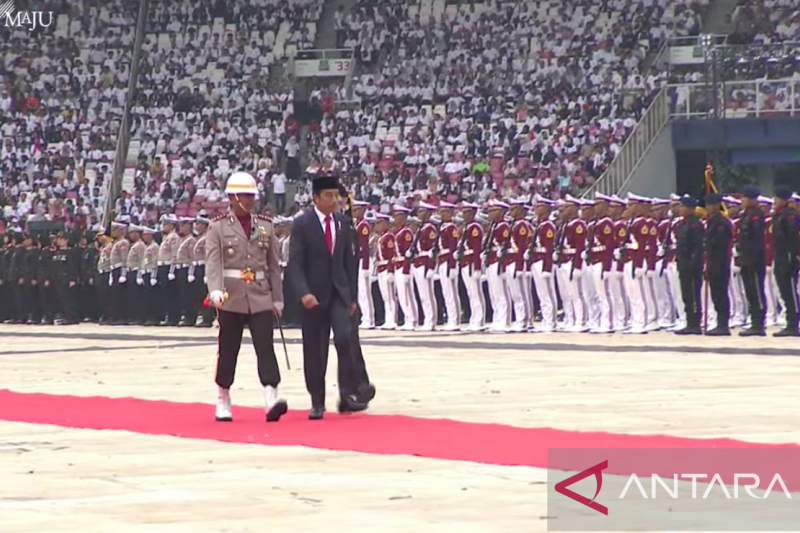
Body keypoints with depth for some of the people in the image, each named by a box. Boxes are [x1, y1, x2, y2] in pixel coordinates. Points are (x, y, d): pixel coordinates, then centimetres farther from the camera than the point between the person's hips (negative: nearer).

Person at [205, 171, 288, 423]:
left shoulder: (265, 226, 10)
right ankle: (223, 401, 17)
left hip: (260, 298, 2)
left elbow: (273, 266, 13)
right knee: (228, 350, 5)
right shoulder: (218, 227, 0)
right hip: (231, 298, -2)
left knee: (265, 347, -10)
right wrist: (215, 290, -27)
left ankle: (271, 399, -20)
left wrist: (277, 298, 11)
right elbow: (213, 262, -11)